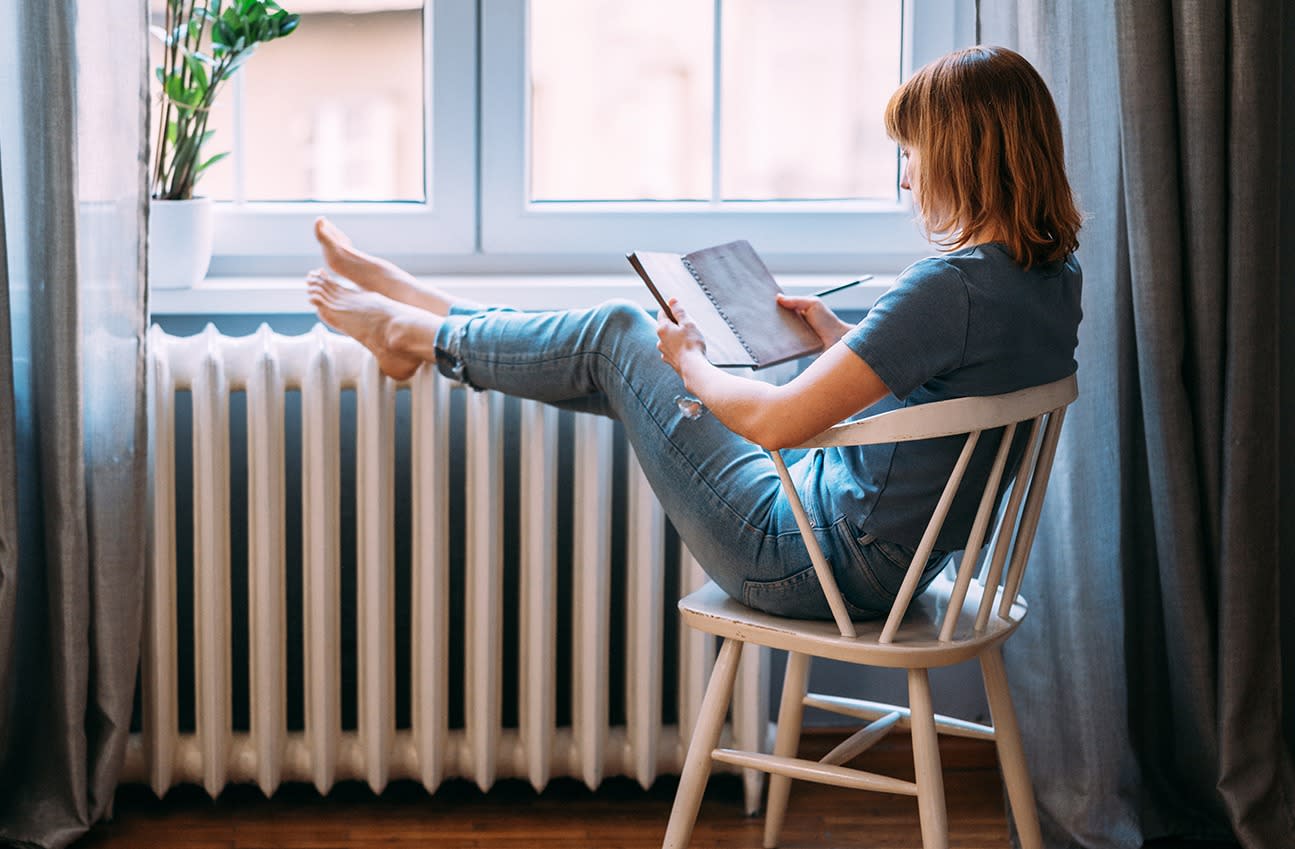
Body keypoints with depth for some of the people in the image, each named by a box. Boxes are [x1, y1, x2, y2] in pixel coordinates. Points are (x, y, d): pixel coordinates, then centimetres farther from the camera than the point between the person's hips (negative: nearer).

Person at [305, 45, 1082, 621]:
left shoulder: (954, 285, -29)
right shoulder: (1056, 276, -1)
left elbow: (776, 422, -27)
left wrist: (689, 365, -9)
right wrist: (844, 338, 11)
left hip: (813, 560, -8)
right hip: (889, 556, 8)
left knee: (616, 336, 5)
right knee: (623, 341, 16)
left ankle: (415, 333, 29)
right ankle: (409, 301, 34)